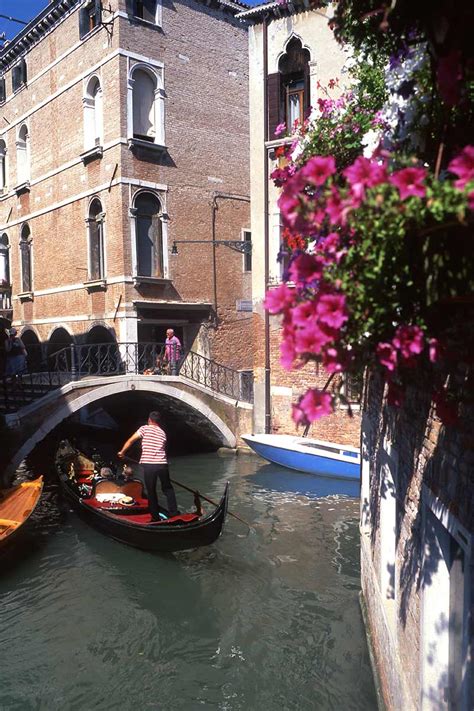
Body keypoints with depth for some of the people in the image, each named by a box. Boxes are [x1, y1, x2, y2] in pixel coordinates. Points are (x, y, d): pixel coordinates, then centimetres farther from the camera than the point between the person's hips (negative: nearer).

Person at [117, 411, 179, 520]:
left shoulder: (144, 428, 2)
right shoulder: (163, 432, 14)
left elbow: (130, 441, 1)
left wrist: (122, 452, 14)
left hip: (149, 465, -3)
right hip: (162, 464, 3)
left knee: (151, 491, 8)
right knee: (167, 488, 20)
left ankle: (156, 517, 12)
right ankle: (173, 511, 19)